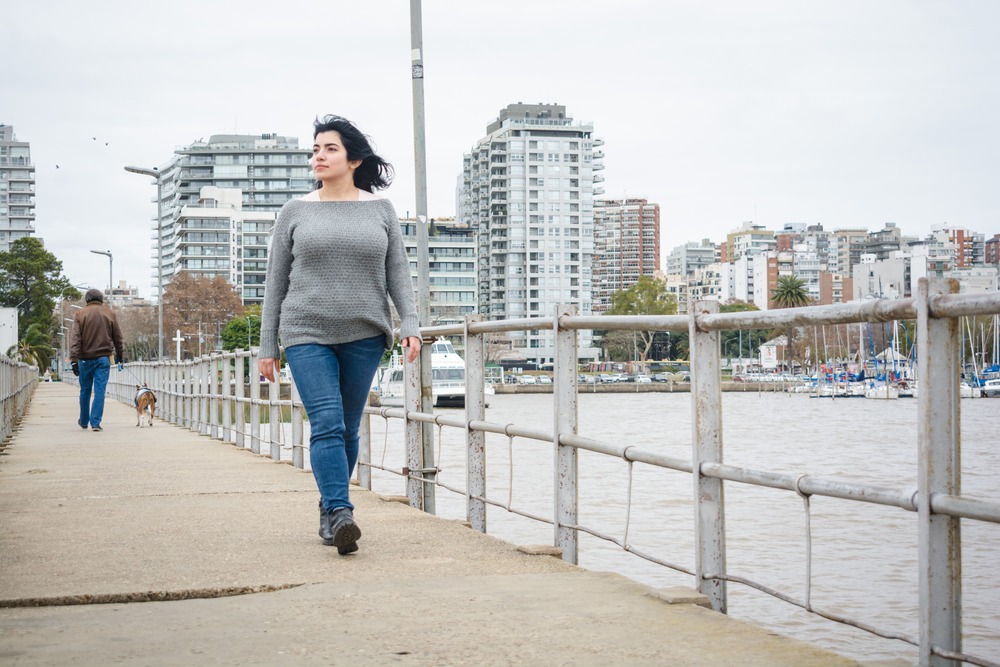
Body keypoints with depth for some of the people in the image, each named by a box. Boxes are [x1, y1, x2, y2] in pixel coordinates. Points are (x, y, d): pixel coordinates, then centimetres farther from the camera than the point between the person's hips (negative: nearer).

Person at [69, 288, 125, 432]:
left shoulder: (80, 314, 1)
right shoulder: (110, 313, 5)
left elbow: (75, 338, -6)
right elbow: (118, 338, 10)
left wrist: (74, 359, -9)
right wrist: (120, 355, 21)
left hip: (85, 358, 1)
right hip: (103, 358, 0)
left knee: (85, 391, 14)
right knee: (100, 390, -1)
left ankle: (84, 421, 26)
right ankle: (95, 422, -8)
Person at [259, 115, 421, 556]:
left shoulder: (380, 210, 8)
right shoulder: (295, 212, 6)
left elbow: (398, 272, 7)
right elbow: (275, 282, 8)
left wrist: (409, 324, -7)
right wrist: (267, 346, 6)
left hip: (363, 336, 2)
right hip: (307, 334, -2)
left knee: (349, 429, 6)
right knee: (327, 423, -16)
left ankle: (328, 510, 21)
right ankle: (340, 514, -23)